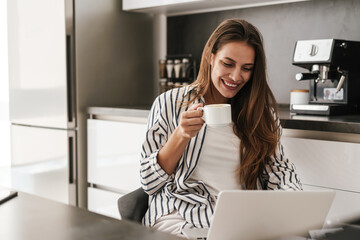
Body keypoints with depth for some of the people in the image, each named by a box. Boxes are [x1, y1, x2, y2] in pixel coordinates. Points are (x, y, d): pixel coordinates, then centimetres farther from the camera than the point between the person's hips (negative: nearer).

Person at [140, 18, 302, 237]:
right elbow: (149, 183, 5)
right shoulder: (169, 104, 8)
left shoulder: (262, 111, 16)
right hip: (180, 218, -2)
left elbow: (279, 170, 9)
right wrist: (181, 136, -9)